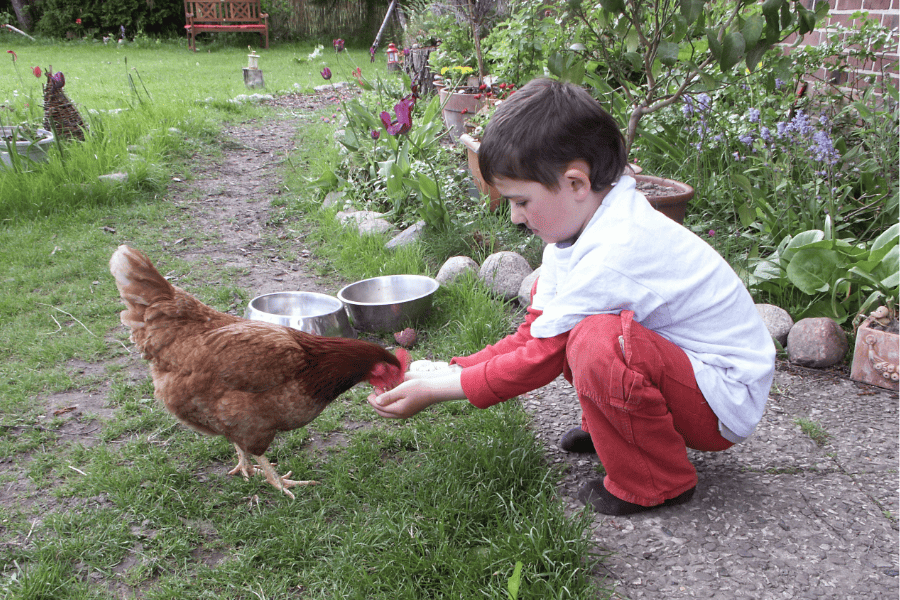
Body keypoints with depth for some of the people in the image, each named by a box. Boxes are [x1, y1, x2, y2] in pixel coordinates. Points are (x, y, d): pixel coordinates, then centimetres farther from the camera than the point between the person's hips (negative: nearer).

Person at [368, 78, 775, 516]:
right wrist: (448, 372, -6)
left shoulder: (614, 254, -30)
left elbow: (542, 357, -23)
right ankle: (611, 426, 17)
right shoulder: (580, 226, 0)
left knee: (597, 340, -33)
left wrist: (434, 391, -16)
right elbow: (533, 335, 4)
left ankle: (655, 483, -10)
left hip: (727, 403, -9)